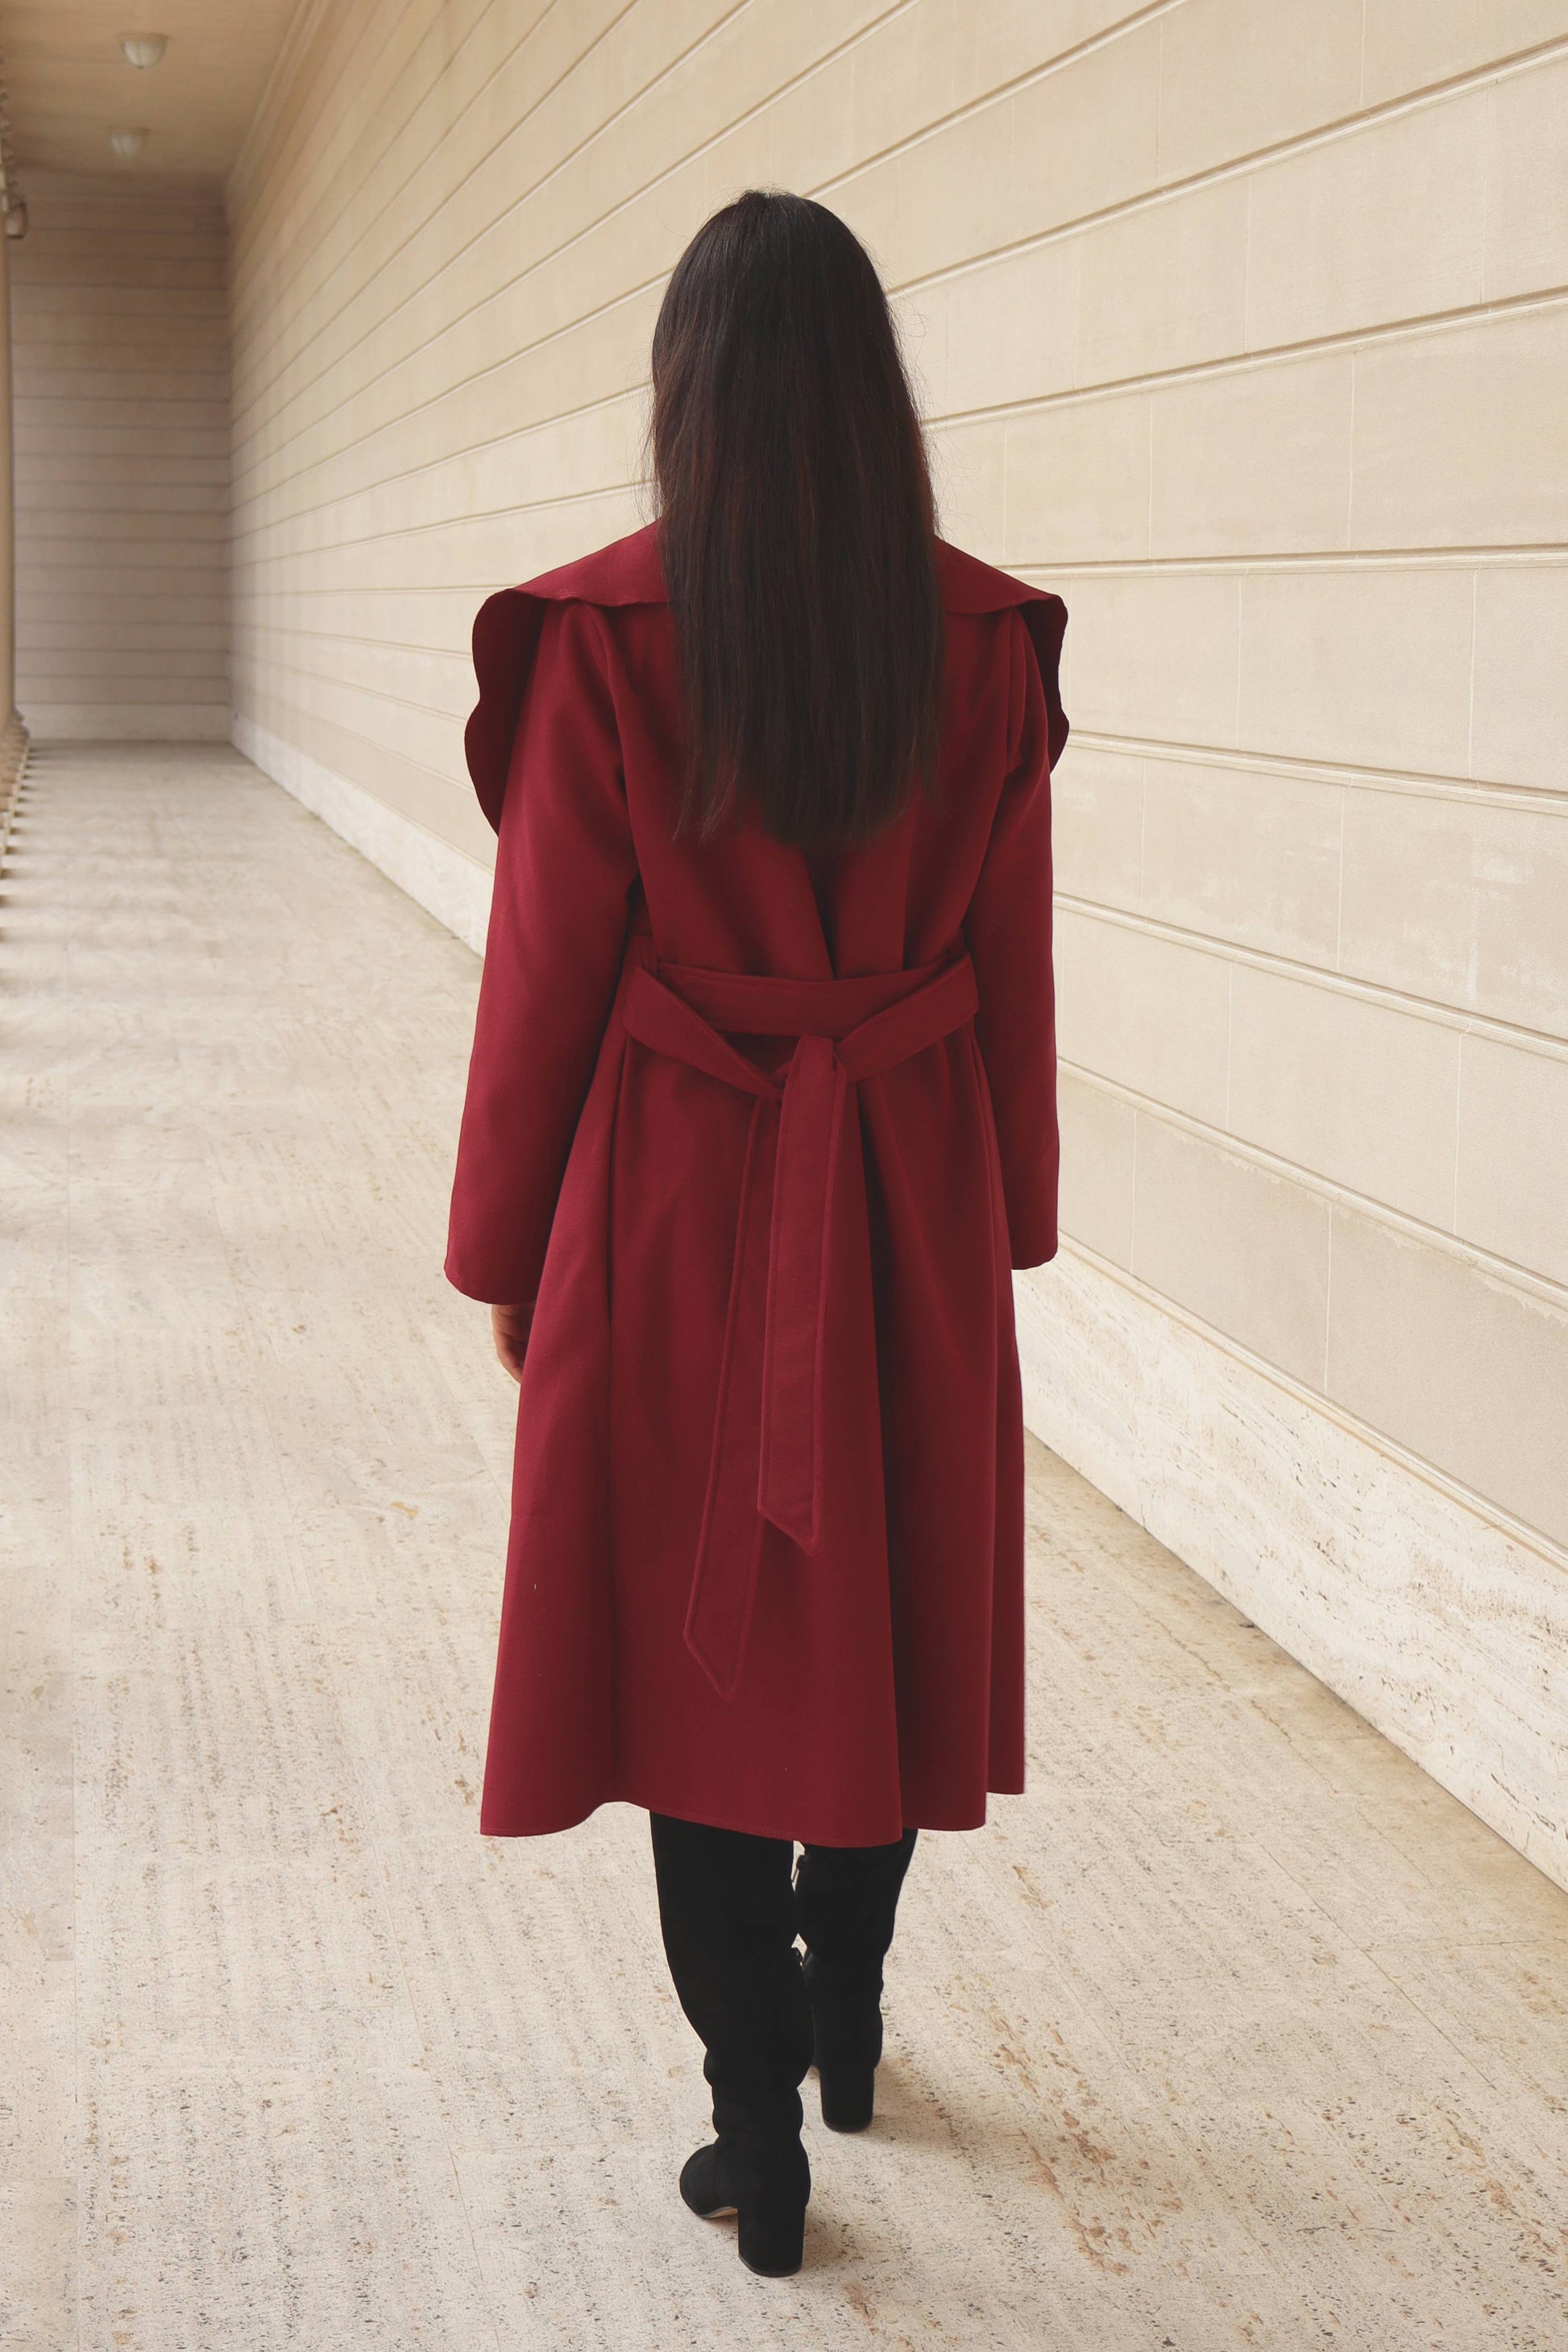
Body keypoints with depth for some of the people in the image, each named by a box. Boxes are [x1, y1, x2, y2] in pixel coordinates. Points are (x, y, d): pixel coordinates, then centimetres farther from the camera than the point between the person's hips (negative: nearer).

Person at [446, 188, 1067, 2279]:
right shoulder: (986, 640, -5)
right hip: (907, 1207, 3)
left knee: (698, 1635, 8)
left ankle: (760, 2129, 13)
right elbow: (1013, 961, 1)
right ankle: (846, 2024, 37)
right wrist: (1006, 1220, 13)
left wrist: (502, 1248, 3)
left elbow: (549, 967, -9)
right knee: (890, 1612, 18)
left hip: (680, 1204, -3)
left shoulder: (603, 635, -13)